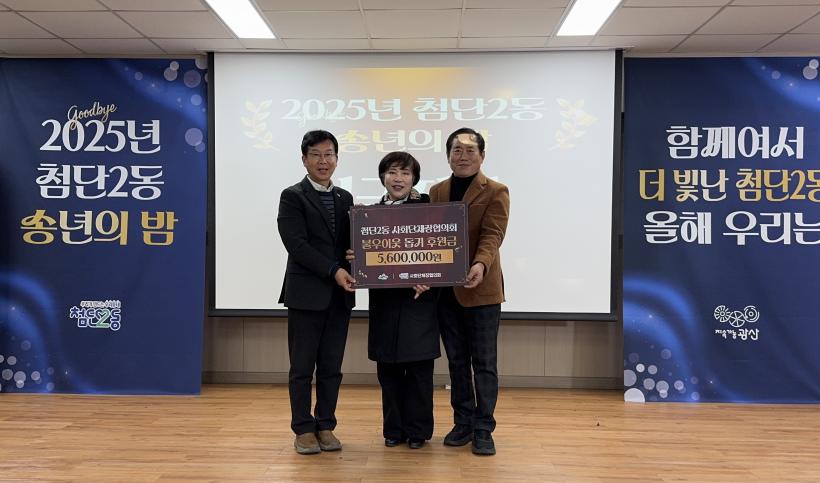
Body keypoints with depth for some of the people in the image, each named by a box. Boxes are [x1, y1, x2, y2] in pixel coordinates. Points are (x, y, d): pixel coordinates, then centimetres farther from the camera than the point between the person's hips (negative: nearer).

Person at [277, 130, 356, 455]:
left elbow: (350, 242, 12)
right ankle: (303, 430, 17)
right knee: (302, 367, 5)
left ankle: (326, 427, 21)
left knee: (331, 367, 10)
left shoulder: (345, 198, 13)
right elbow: (297, 245, -12)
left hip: (339, 295, 5)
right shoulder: (292, 196, -2)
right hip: (306, 294, -4)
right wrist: (333, 271, -18)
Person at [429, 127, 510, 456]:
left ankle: (483, 429, 14)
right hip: (445, 289, 5)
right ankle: (463, 423, 26)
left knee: (484, 363, 3)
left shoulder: (496, 192, -3)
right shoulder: (437, 192, 12)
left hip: (481, 289, -4)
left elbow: (492, 235, -15)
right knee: (456, 361, 13)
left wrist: (480, 265, -34)